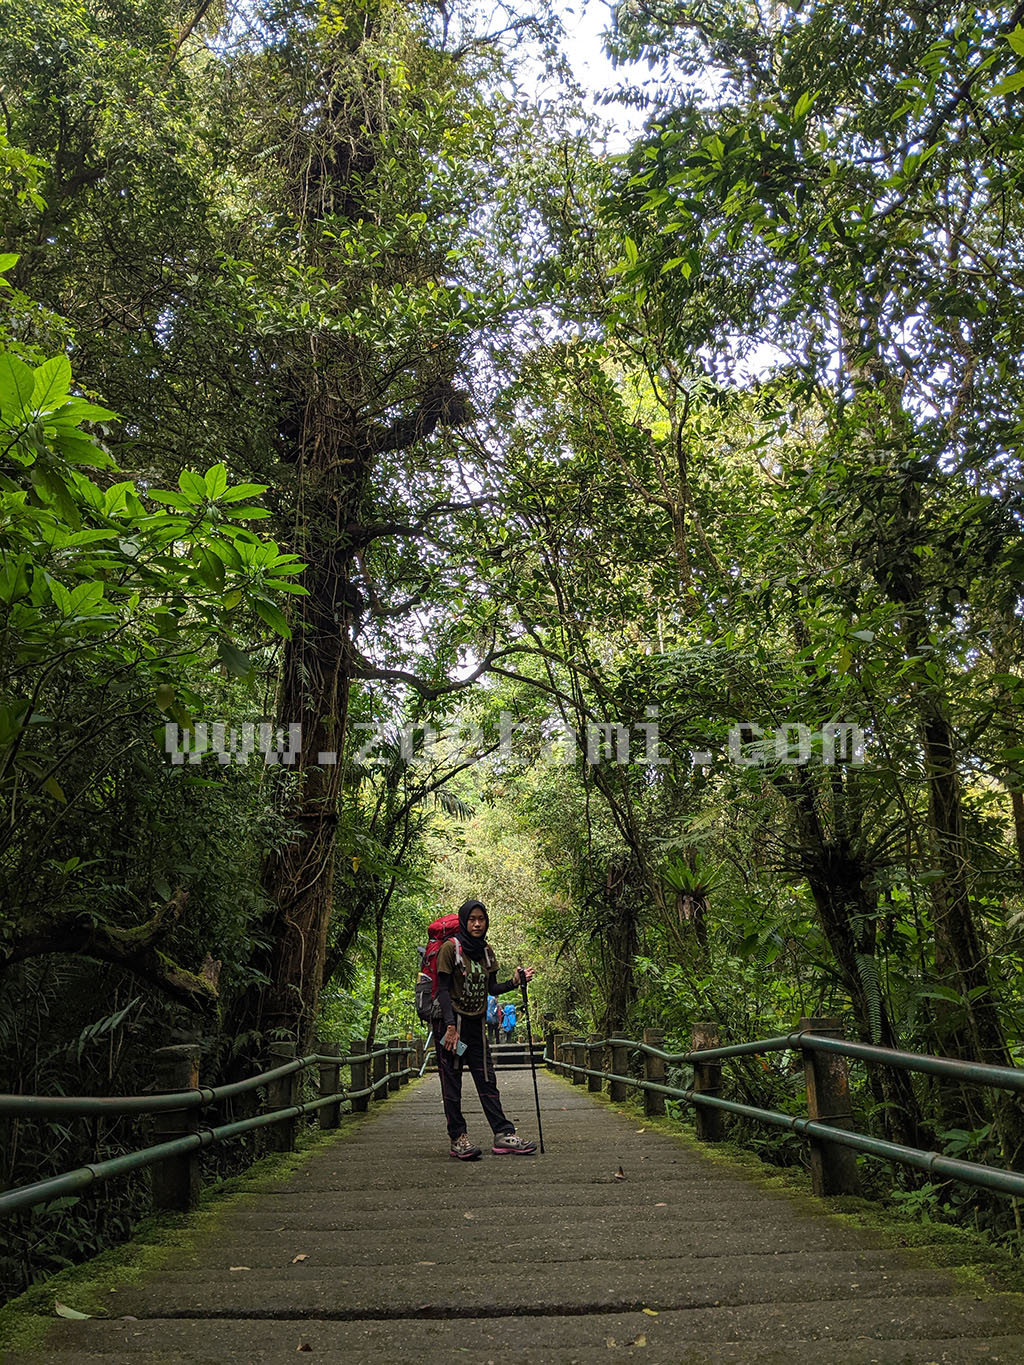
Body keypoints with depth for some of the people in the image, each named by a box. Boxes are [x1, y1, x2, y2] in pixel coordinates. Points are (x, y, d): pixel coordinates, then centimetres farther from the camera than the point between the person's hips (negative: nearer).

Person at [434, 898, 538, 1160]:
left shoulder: (487, 950, 9)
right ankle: (457, 1137, 7)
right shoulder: (450, 947, -10)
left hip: (475, 1023, 6)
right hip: (450, 1022, -6)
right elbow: (443, 989, -13)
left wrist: (514, 981, -6)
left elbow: (491, 989, 11)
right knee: (452, 1080, 0)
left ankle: (504, 1135, 5)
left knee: (486, 1078, 5)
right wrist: (450, 1026, -19)